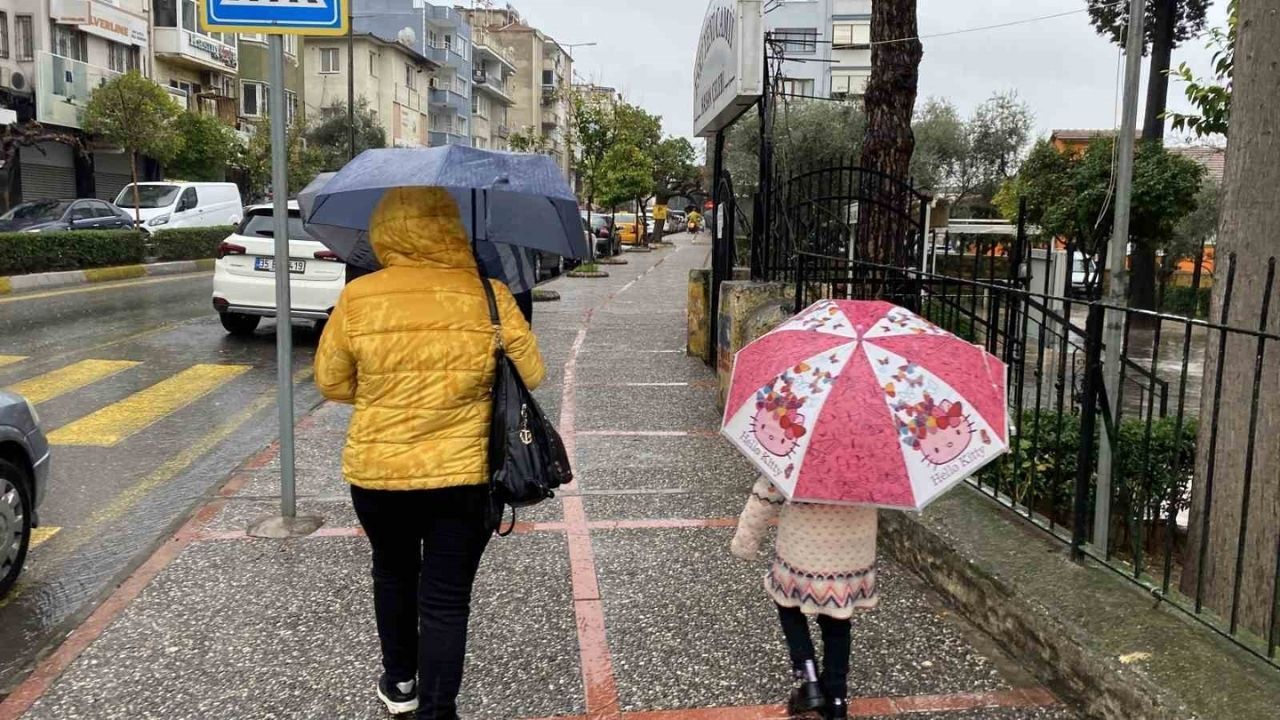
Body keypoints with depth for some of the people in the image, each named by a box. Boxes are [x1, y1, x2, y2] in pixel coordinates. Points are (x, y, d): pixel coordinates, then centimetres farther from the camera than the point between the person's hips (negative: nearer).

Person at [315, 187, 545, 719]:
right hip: (463, 474, -1)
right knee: (446, 599, 7)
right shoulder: (490, 296, -10)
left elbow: (331, 383, 1)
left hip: (376, 472, 2)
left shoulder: (357, 298, -9)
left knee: (393, 573, 26)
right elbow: (531, 375, -1)